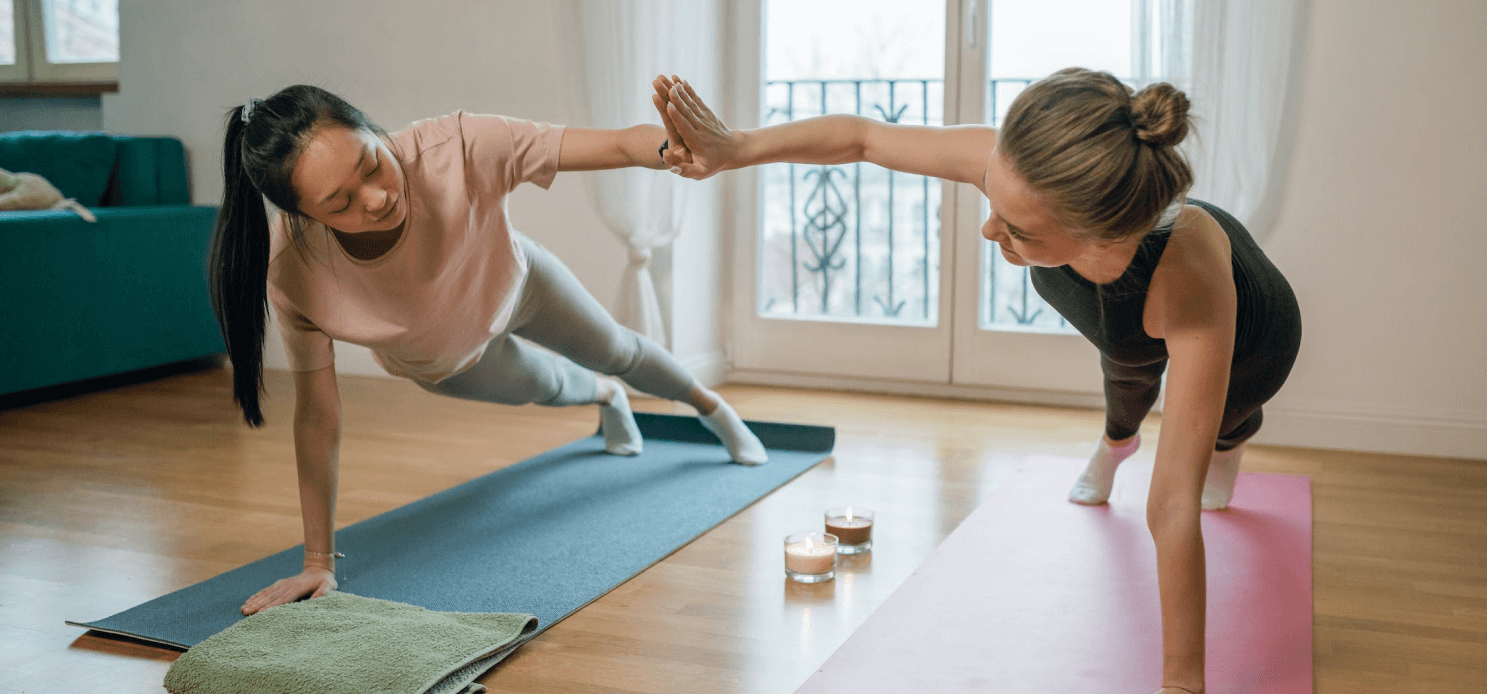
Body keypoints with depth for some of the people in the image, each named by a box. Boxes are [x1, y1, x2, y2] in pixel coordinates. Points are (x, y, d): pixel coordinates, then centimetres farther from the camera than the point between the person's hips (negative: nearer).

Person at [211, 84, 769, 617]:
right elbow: (317, 414, -32)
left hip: (510, 283, -1)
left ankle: (710, 404, 59)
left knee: (612, 349, 24)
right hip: (438, 362, 1)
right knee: (545, 386, 28)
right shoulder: (293, 269, -42)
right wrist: (318, 563, -28)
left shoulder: (455, 149, -47)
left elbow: (621, 146, -49)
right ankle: (606, 398, 68)